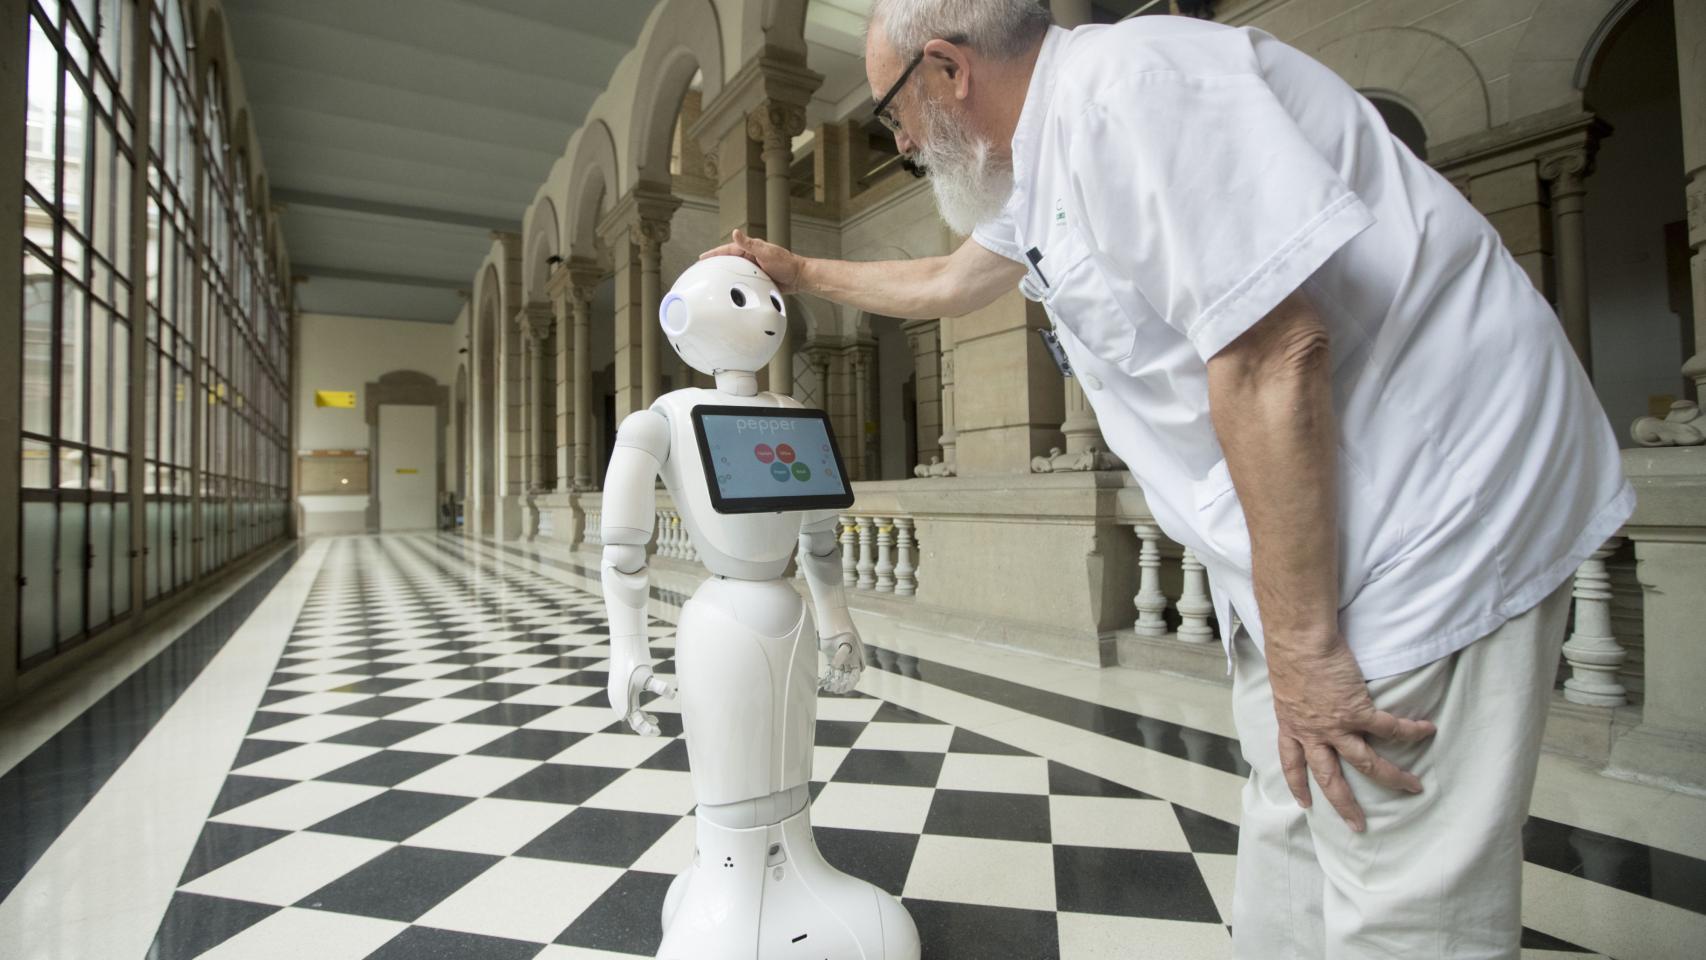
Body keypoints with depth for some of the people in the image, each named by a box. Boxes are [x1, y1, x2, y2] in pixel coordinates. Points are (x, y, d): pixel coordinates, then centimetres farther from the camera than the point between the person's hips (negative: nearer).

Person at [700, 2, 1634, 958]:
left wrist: (1303, 650, -20)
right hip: (1314, 547, 9)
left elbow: (1273, 355, -25)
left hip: (1429, 526, -9)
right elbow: (944, 284, 33)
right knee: (1290, 875, 17)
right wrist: (796, 269, 41)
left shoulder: (1124, 83, -17)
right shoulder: (1038, 165, 15)